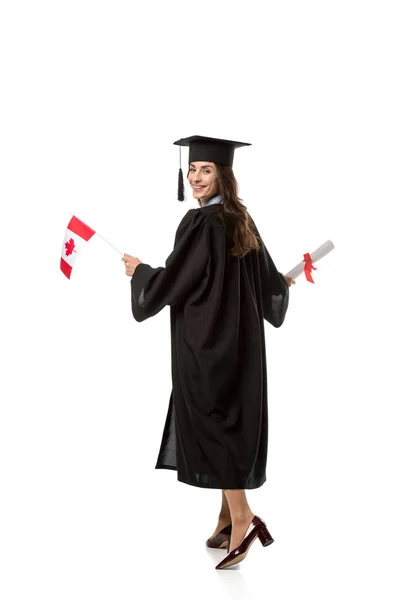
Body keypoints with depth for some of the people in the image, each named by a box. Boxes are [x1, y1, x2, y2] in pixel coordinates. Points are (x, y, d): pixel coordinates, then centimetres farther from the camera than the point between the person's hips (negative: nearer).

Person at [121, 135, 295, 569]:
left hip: (206, 340, -8)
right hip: (240, 338, 8)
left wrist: (139, 270, 3)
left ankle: (241, 520, -10)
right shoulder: (242, 221, 8)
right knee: (235, 420, 12)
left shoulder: (200, 222, -17)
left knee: (212, 424, -4)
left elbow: (172, 281, -16)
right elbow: (268, 282, 14)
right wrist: (285, 282, 37)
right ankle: (229, 517, 21)